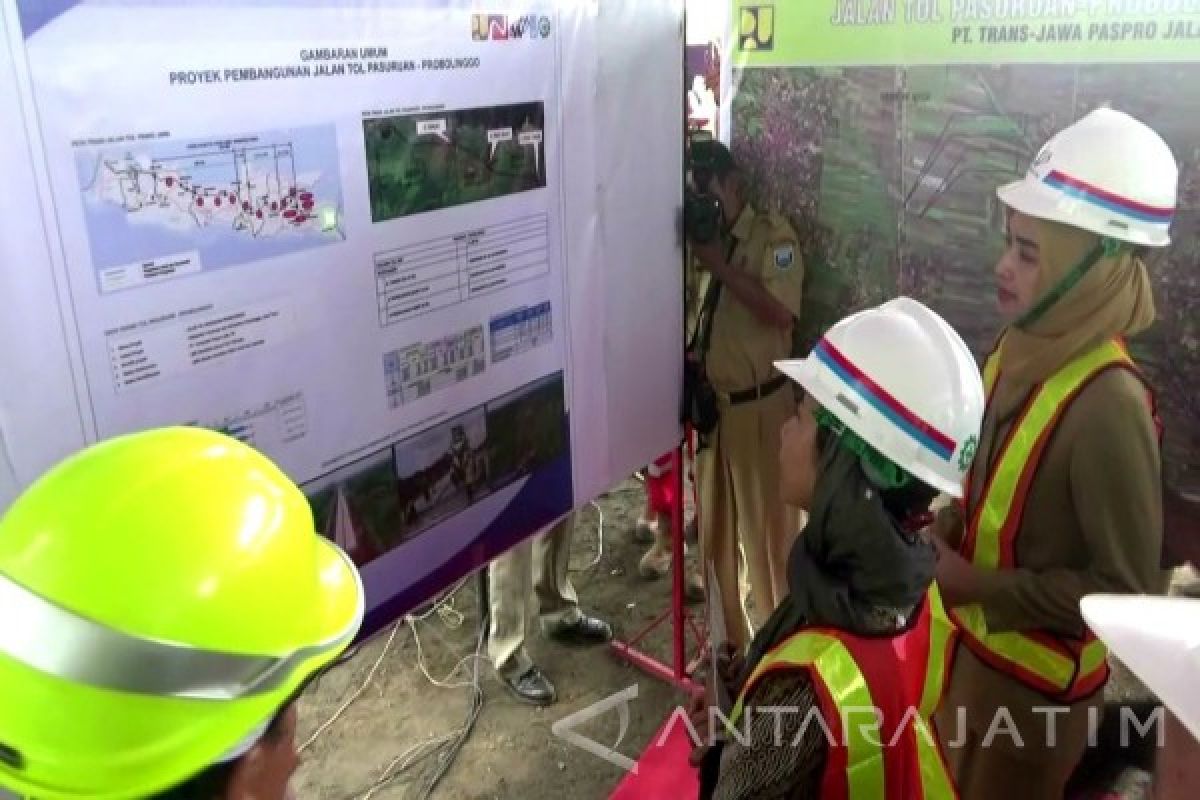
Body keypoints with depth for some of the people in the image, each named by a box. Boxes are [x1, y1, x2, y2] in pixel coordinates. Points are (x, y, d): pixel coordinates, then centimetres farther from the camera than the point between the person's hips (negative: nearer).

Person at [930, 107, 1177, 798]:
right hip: (971, 638, 7)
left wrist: (982, 588, -22)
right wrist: (943, 534, -7)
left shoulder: (1107, 404, -30)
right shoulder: (1023, 349, -7)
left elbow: (1130, 588, -24)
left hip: (1034, 676, -7)